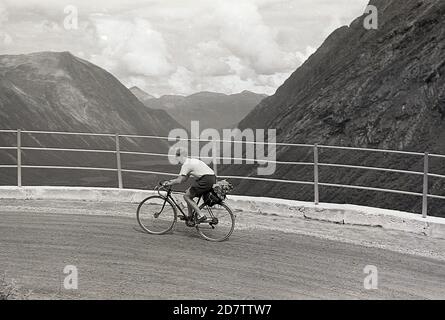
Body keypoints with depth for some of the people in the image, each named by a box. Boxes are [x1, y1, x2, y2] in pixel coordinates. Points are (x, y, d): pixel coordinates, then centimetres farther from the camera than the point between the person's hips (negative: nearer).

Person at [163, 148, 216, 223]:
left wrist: (168, 184, 4)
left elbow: (179, 181, -10)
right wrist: (171, 181, 23)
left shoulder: (186, 164, -6)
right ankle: (190, 216, 25)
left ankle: (201, 216, -4)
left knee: (186, 196, 1)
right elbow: (184, 179, 26)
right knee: (188, 193, 20)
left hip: (206, 179, -10)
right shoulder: (192, 161, 23)